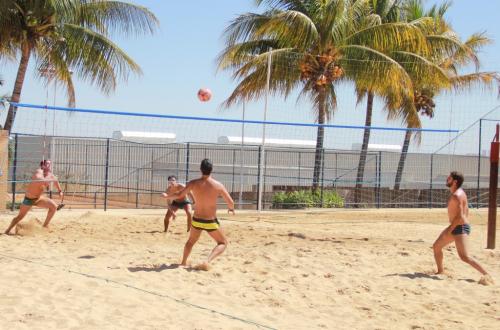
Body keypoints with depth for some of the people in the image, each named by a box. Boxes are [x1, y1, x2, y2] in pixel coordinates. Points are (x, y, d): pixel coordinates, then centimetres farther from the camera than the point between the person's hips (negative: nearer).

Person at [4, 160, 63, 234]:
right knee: (20, 216, 6)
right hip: (29, 199, -6)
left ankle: (45, 225, 2)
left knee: (54, 206, -11)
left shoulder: (50, 175, -4)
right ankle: (7, 230, 26)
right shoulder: (39, 172, -25)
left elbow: (55, 181, 19)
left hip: (39, 198, 6)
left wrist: (60, 191, 17)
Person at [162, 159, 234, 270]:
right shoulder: (218, 185, -12)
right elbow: (230, 202, -5)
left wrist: (167, 196, 8)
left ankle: (183, 263, 35)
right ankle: (207, 262, -8)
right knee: (223, 243, 14)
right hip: (211, 222, -3)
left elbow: (179, 195, -11)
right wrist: (231, 208, 18)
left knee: (191, 241, 31)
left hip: (196, 220, 3)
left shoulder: (193, 183, -10)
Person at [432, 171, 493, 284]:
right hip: (456, 227, 11)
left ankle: (486, 275, -16)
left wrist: (449, 230, -22)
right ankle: (440, 271, 26)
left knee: (464, 257, -17)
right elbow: (466, 211, 19)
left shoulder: (457, 196, -21)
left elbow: (460, 216, -25)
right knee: (436, 246, 17)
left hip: (460, 228, -11)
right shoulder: (459, 193, 11)